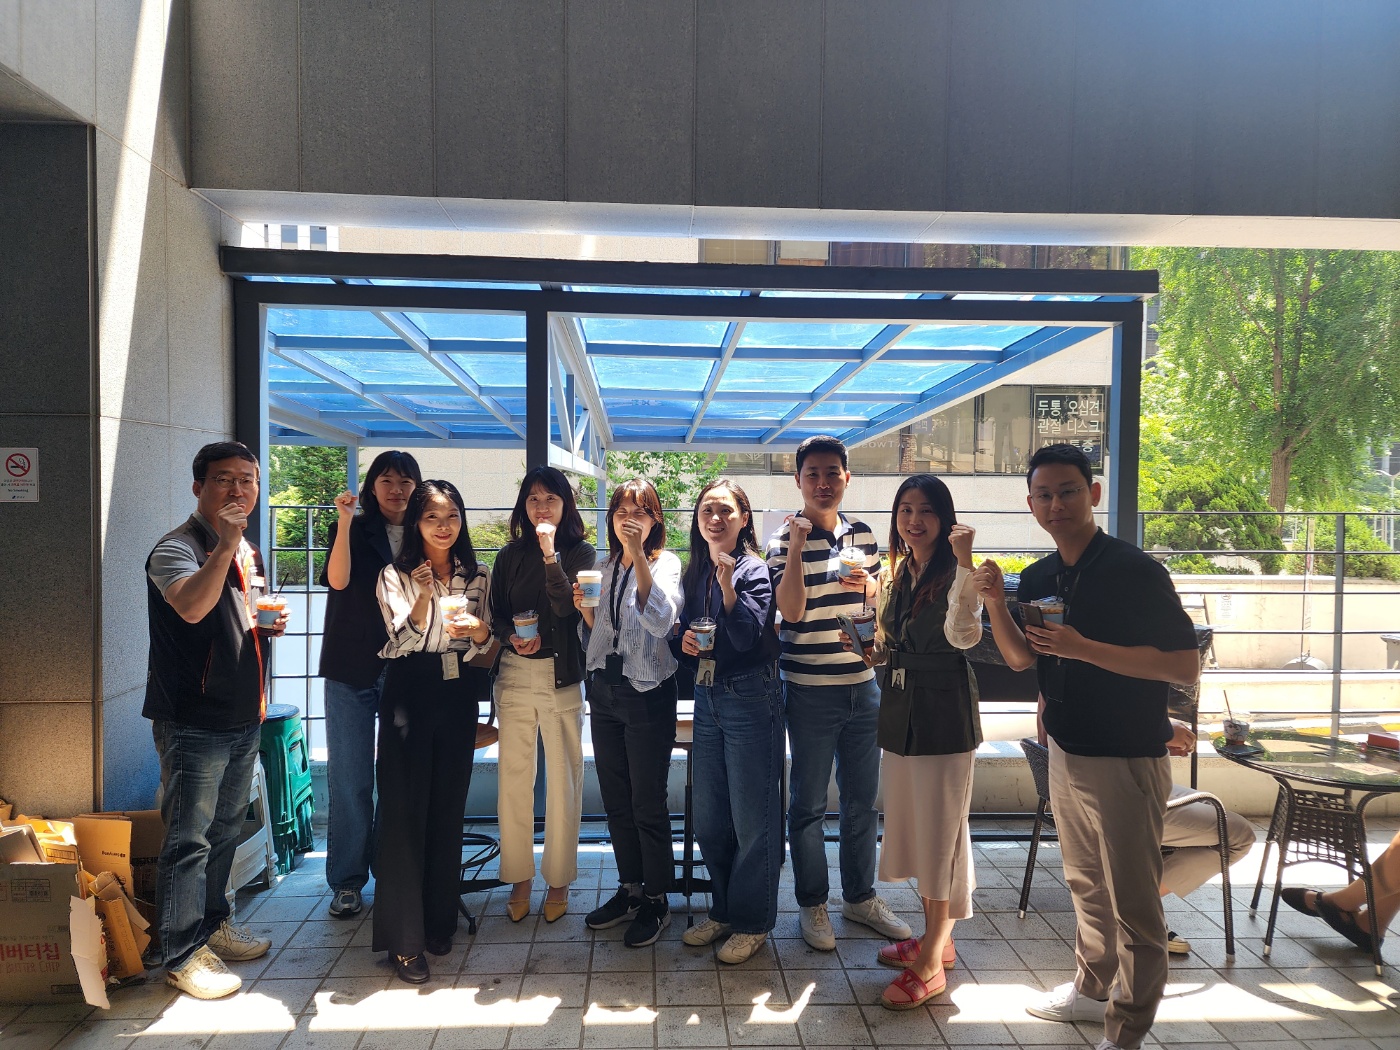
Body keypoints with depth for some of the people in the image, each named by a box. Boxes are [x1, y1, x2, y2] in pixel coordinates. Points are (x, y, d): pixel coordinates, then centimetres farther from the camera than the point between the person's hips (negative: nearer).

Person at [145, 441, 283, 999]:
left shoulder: (249, 552, 13)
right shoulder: (178, 547, -13)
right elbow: (192, 606, -34)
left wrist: (271, 624, 5)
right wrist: (225, 543, -35)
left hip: (244, 718, 8)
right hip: (194, 721, -8)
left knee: (225, 831, 19)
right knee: (190, 839, -1)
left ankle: (213, 923, 34)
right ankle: (184, 954, 11)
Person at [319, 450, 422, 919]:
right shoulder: (353, 531, 3)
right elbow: (338, 580, -15)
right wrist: (345, 521, -21)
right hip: (352, 669, -1)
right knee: (350, 778, 2)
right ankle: (347, 881, 14)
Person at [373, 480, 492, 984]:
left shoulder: (477, 577, 9)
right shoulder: (395, 576, -1)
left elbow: (488, 642, 11)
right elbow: (403, 641, -9)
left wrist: (477, 629, -11)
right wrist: (424, 594, -20)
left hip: (459, 695, 4)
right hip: (410, 695, -3)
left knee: (449, 809, 9)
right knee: (405, 810, -4)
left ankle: (439, 920, 24)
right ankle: (405, 938, 4)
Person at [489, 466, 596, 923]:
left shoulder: (581, 553, 2)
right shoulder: (510, 555, 10)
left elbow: (566, 606, -11)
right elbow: (495, 615, 12)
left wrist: (550, 552, -17)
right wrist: (511, 637, -8)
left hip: (562, 676, -2)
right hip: (514, 673, 2)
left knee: (563, 777, 1)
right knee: (514, 776, 3)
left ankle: (559, 880, 15)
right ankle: (518, 878, 17)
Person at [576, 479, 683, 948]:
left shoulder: (666, 563, -7)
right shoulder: (604, 567, 9)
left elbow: (661, 621, -25)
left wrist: (637, 554, -26)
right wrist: (584, 609, -6)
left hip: (648, 695, -6)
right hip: (604, 693, 6)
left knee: (648, 804, 3)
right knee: (615, 800, 15)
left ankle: (656, 900, 20)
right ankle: (629, 889, 31)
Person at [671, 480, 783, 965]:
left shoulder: (753, 569, -9)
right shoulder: (694, 573, 10)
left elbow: (748, 637, -20)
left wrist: (728, 583, -28)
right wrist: (684, 642, -4)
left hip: (749, 700, -7)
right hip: (707, 698, 7)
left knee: (752, 816, 3)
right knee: (708, 817, 14)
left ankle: (752, 922, 19)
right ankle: (723, 910, 31)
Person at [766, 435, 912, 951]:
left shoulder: (864, 534, 7)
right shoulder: (784, 539, -8)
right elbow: (792, 610, -20)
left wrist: (868, 585, -5)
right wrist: (796, 546, -27)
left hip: (863, 685, 5)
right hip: (810, 690, -5)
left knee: (863, 799, 15)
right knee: (808, 804, 7)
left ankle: (860, 896, 32)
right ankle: (812, 904, 23)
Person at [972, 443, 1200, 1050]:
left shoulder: (1134, 571, -17)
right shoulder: (1038, 578, 5)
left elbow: (1186, 666, -21)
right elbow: (1021, 658, 11)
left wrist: (1084, 648, -27)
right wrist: (995, 602, -7)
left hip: (1126, 760, -7)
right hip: (1065, 751, 7)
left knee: (1133, 903, 5)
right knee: (1085, 885, 22)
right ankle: (1092, 989, 40)